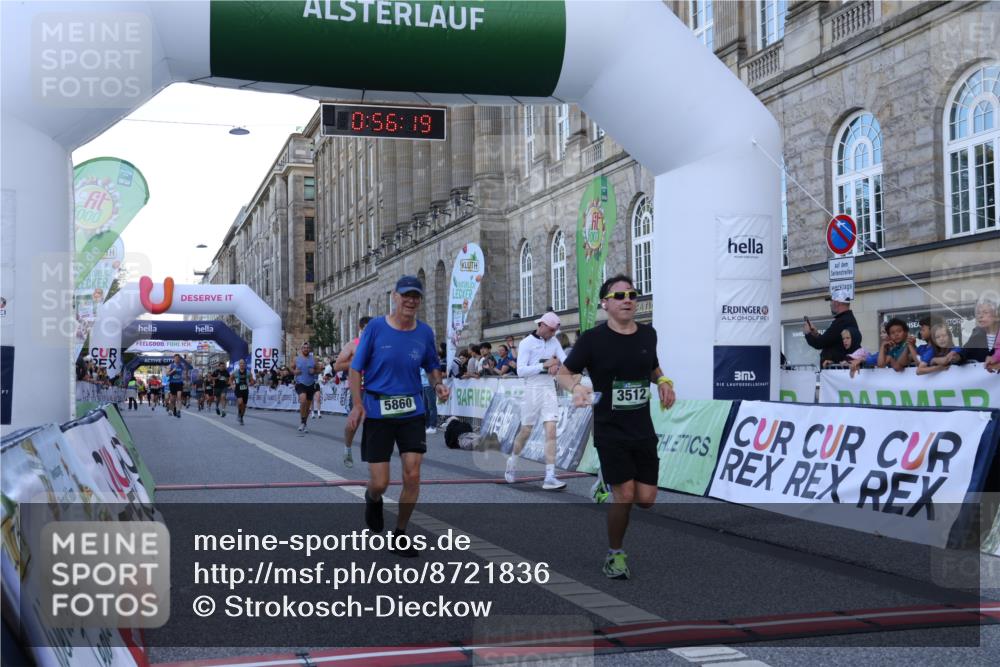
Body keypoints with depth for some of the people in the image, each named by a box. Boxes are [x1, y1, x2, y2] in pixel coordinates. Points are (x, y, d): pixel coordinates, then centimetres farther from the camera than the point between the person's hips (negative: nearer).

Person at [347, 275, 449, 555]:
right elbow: (356, 368, -1)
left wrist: (438, 385, -6)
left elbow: (432, 367, 16)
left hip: (412, 412, 2)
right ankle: (373, 499, 38)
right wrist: (358, 404, -11)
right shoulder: (376, 327, -5)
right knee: (379, 483, -2)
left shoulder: (424, 332, 3)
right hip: (377, 413, -2)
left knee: (412, 475, -5)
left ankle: (400, 536, 15)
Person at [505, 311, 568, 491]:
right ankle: (512, 462, 34)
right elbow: (521, 371, -12)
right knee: (525, 431, 7)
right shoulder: (526, 343, -5)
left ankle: (550, 477, -10)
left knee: (551, 432, -8)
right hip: (532, 389, -3)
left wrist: (556, 364, -18)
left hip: (549, 389, 4)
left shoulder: (554, 342, 9)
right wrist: (544, 365, -18)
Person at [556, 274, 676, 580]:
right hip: (610, 432, -5)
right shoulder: (592, 338, -9)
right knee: (625, 496, -11)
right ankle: (614, 554, 12)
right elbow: (564, 373, -4)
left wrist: (663, 381, 1)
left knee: (646, 499, 2)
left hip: (643, 431, 5)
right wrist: (576, 387, -25)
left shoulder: (647, 334, 5)